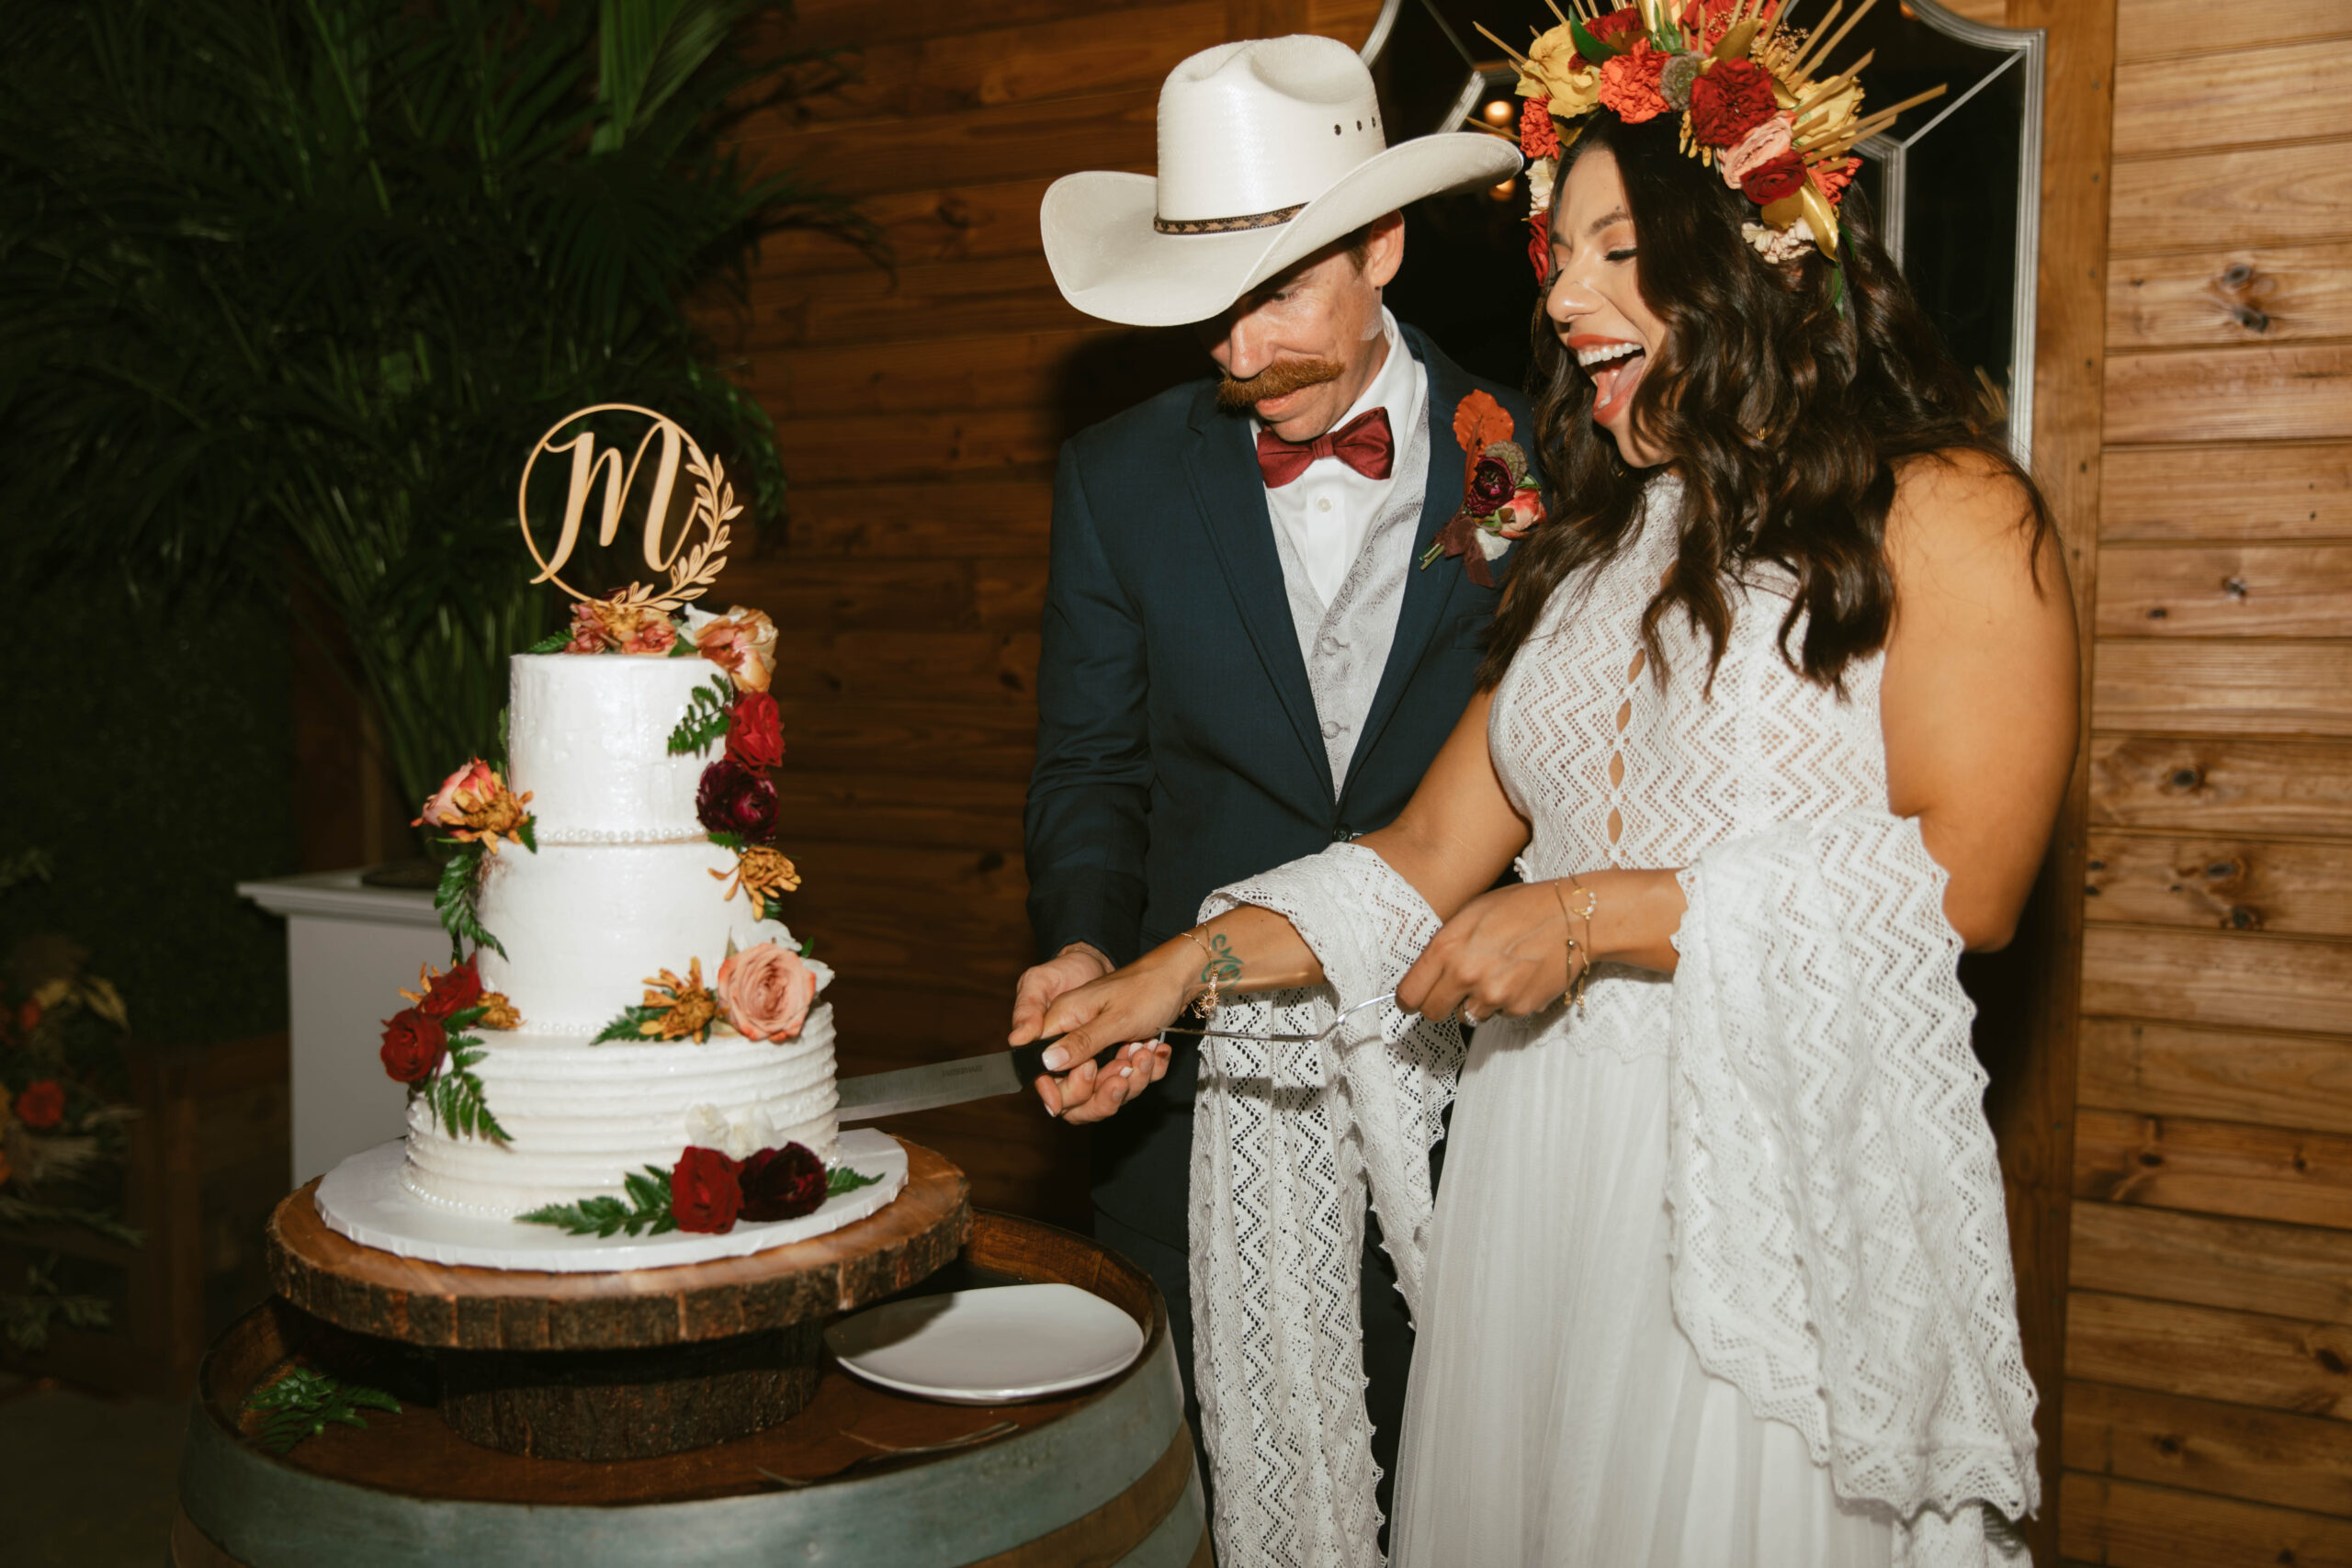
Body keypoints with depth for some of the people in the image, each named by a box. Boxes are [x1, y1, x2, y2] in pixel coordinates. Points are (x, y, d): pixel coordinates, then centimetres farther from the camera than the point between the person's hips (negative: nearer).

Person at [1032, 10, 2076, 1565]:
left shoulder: (1945, 515, -2)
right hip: (1536, 1166, 5)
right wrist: (1193, 964, -1)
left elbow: (1965, 884, -12)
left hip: (1790, 1182, -5)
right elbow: (1428, 857, 11)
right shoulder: (1589, 550, 16)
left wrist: (1595, 916, -15)